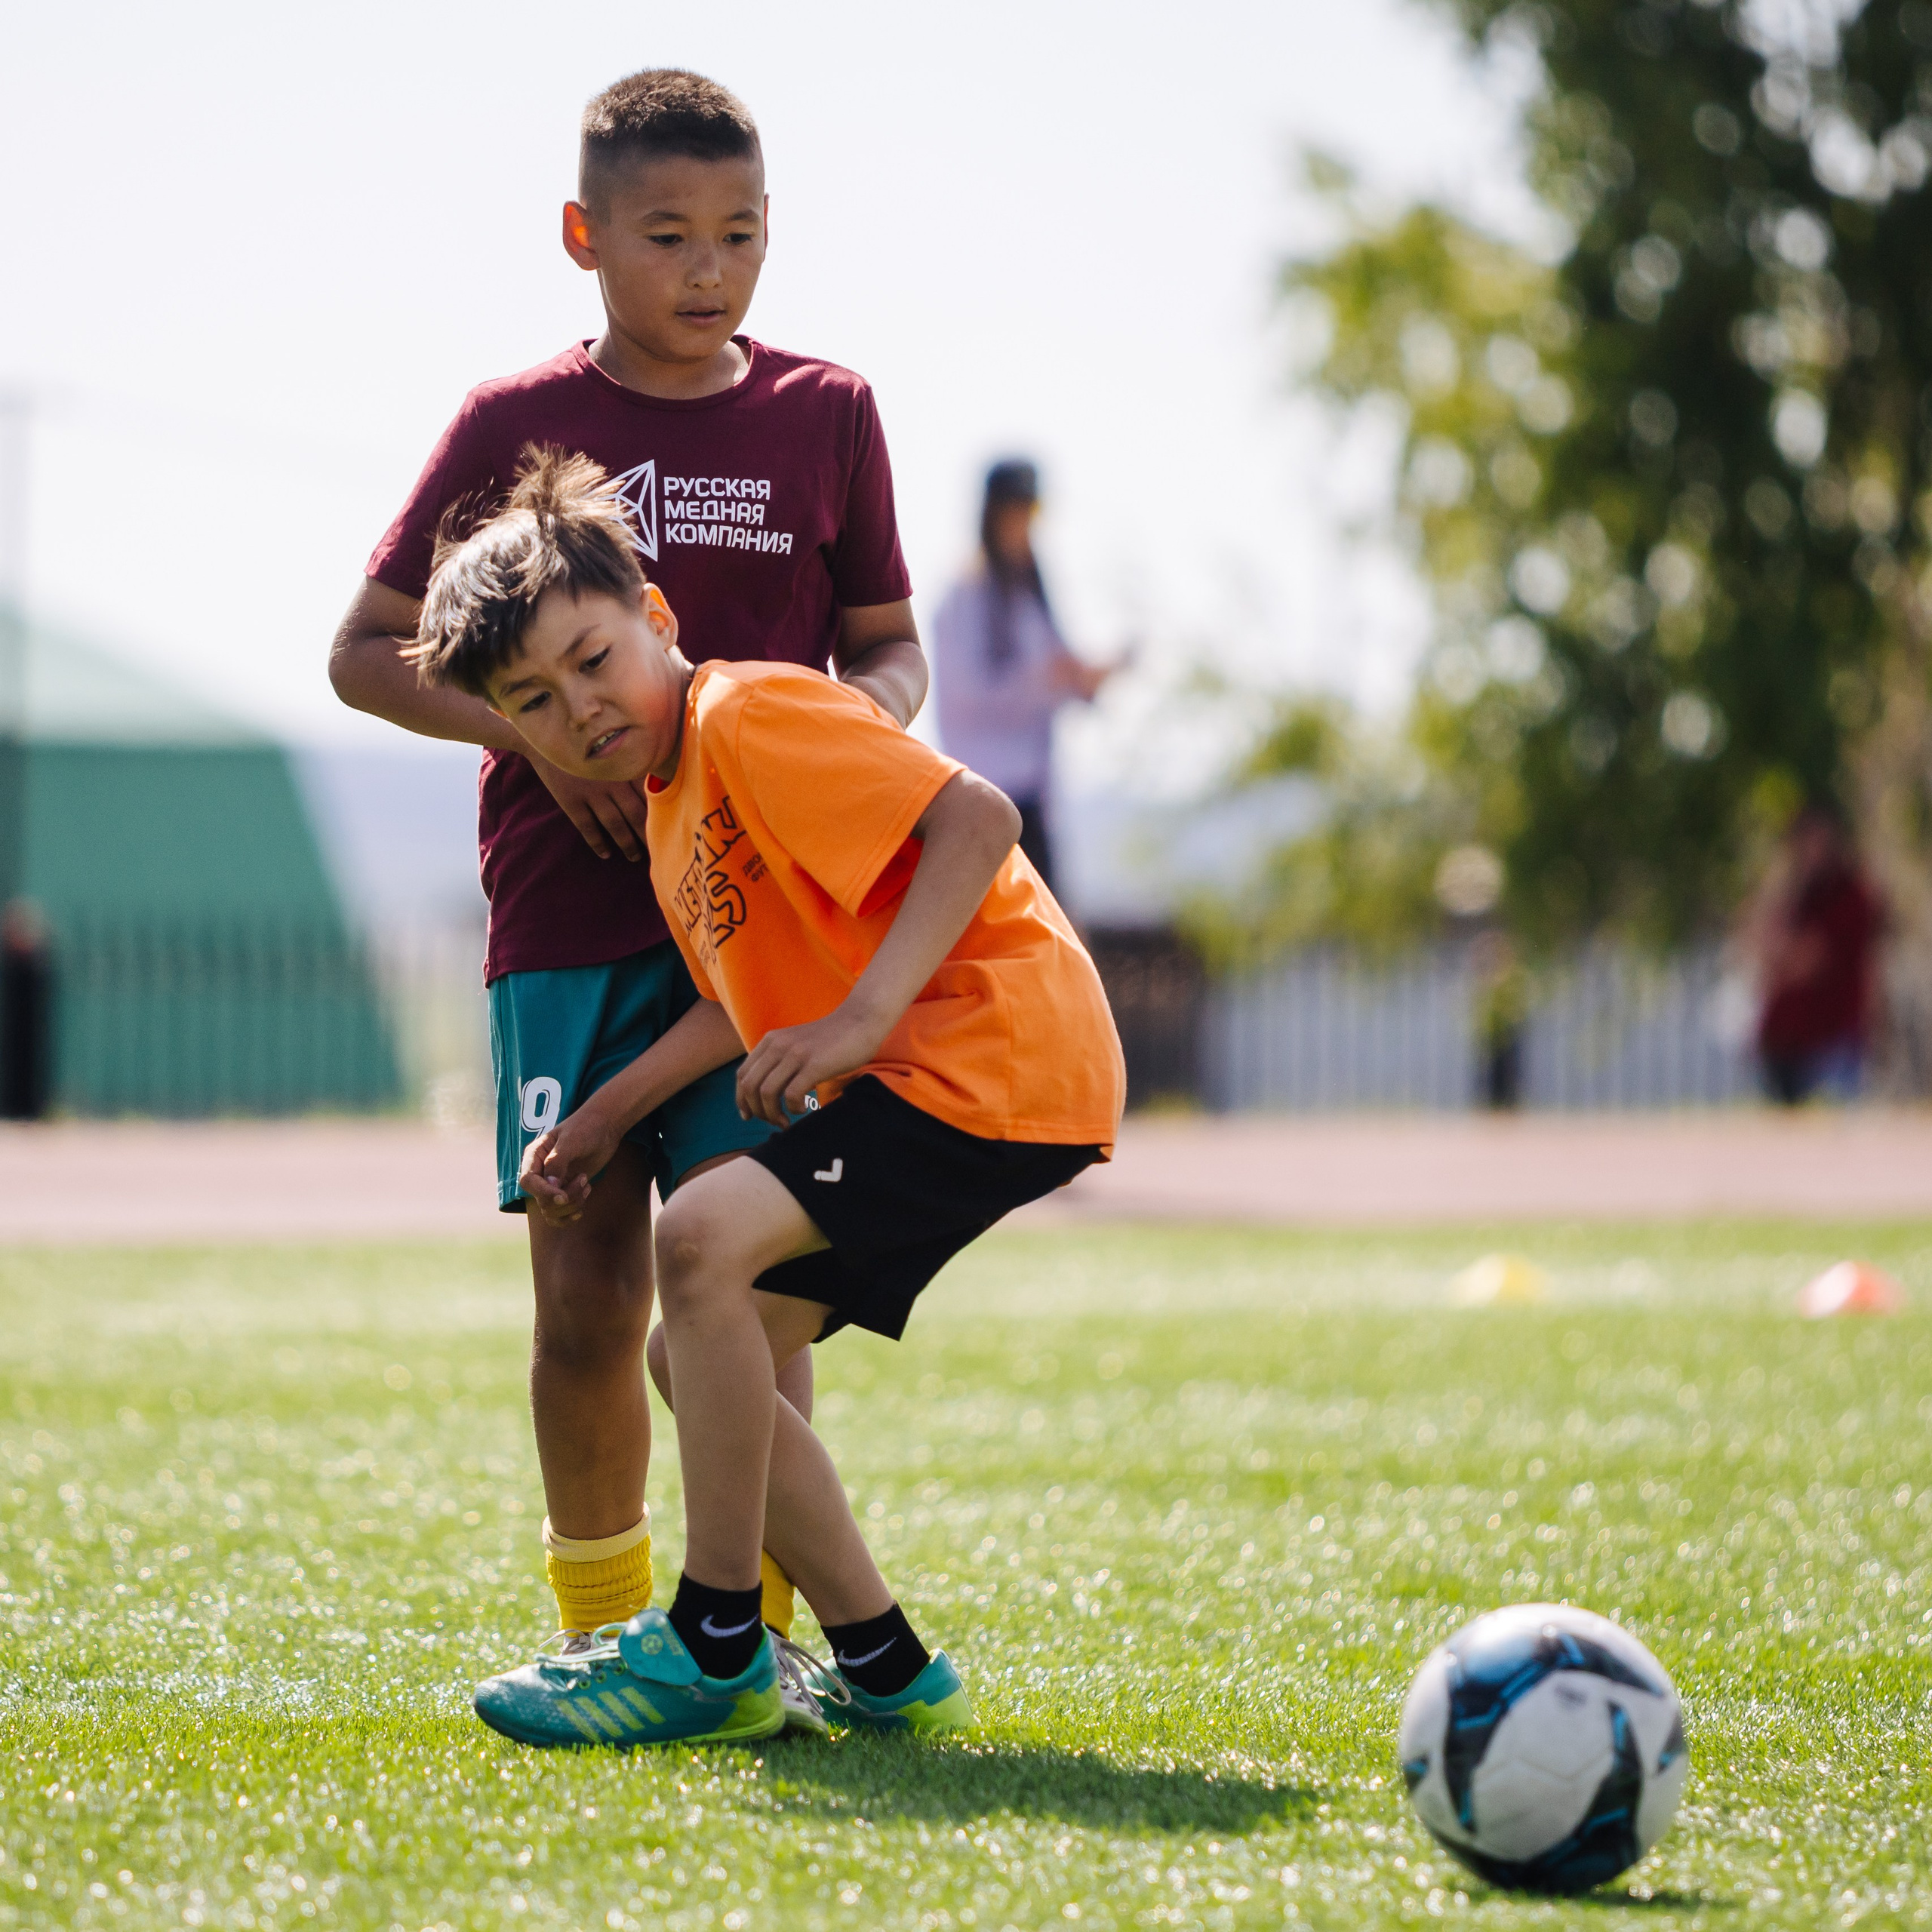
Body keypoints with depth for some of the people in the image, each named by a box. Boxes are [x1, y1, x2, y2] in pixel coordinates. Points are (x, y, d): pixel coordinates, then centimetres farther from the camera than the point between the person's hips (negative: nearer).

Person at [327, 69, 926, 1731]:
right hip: (568, 922, 0)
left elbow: (890, 648, 15)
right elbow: (368, 652, 5)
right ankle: (601, 1622, 19)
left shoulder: (825, 416, 7)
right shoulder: (514, 426, 3)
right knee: (587, 1293, 3)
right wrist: (535, 733, -10)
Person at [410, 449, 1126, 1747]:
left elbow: (977, 818, -21)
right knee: (717, 1358, 9)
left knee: (704, 1239, -24)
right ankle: (885, 1670, 12)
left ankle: (716, 1647, -15)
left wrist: (863, 1018, -26)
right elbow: (751, 1005, 28)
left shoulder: (752, 715, -12)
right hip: (906, 1081, 11)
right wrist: (611, 1116, 21)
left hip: (1000, 1049, -11)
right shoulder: (675, 822, 18)